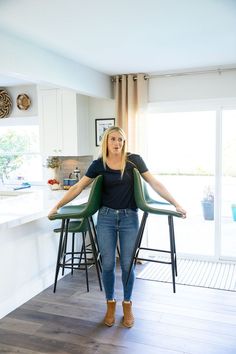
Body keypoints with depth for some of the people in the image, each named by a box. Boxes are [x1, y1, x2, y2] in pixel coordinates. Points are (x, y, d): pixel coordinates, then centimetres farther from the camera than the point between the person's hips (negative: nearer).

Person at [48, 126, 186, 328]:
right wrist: (57, 207, 3)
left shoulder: (134, 160, -5)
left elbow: (154, 183, -5)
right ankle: (110, 304, 27)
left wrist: (176, 204, -8)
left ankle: (127, 305, 27)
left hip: (129, 217, -1)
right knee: (108, 264, 5)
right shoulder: (99, 165, -1)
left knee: (127, 264, 5)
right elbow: (79, 187, 3)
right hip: (106, 217, 1)